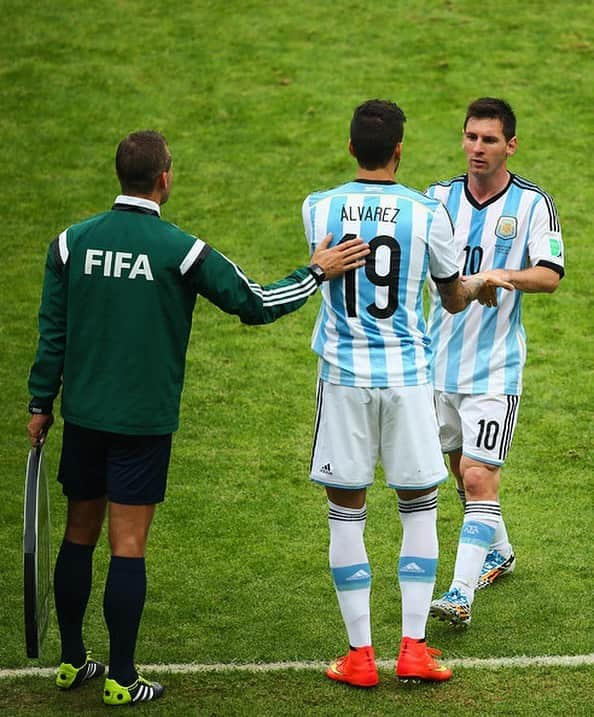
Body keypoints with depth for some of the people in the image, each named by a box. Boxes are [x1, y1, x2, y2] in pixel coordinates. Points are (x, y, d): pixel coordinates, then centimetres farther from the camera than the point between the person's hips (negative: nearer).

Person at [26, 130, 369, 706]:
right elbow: (254, 304, -4)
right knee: (128, 546, 0)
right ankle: (120, 680, 5)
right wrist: (317, 272, 8)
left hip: (82, 415, 4)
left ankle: (71, 660, 24)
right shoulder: (180, 249, -11)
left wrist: (41, 404, 13)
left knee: (79, 535, 15)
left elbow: (51, 330, 3)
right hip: (143, 421, -4)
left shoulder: (71, 242, -1)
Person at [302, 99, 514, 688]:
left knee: (346, 512, 7)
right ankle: (414, 648, 11)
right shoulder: (428, 214, -5)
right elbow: (453, 299, 9)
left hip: (344, 375, 0)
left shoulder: (317, 209, -2)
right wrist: (481, 284, 34)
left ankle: (360, 653, 8)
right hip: (407, 375, 0)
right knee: (419, 507, 13)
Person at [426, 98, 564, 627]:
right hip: (441, 359, 5)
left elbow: (551, 275, -12)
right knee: (462, 467, 17)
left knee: (478, 475, -12)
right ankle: (497, 553, 40)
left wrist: (507, 275, -31)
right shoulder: (440, 197, 5)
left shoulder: (533, 203, -5)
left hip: (495, 367, -5)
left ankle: (462, 593, -15)